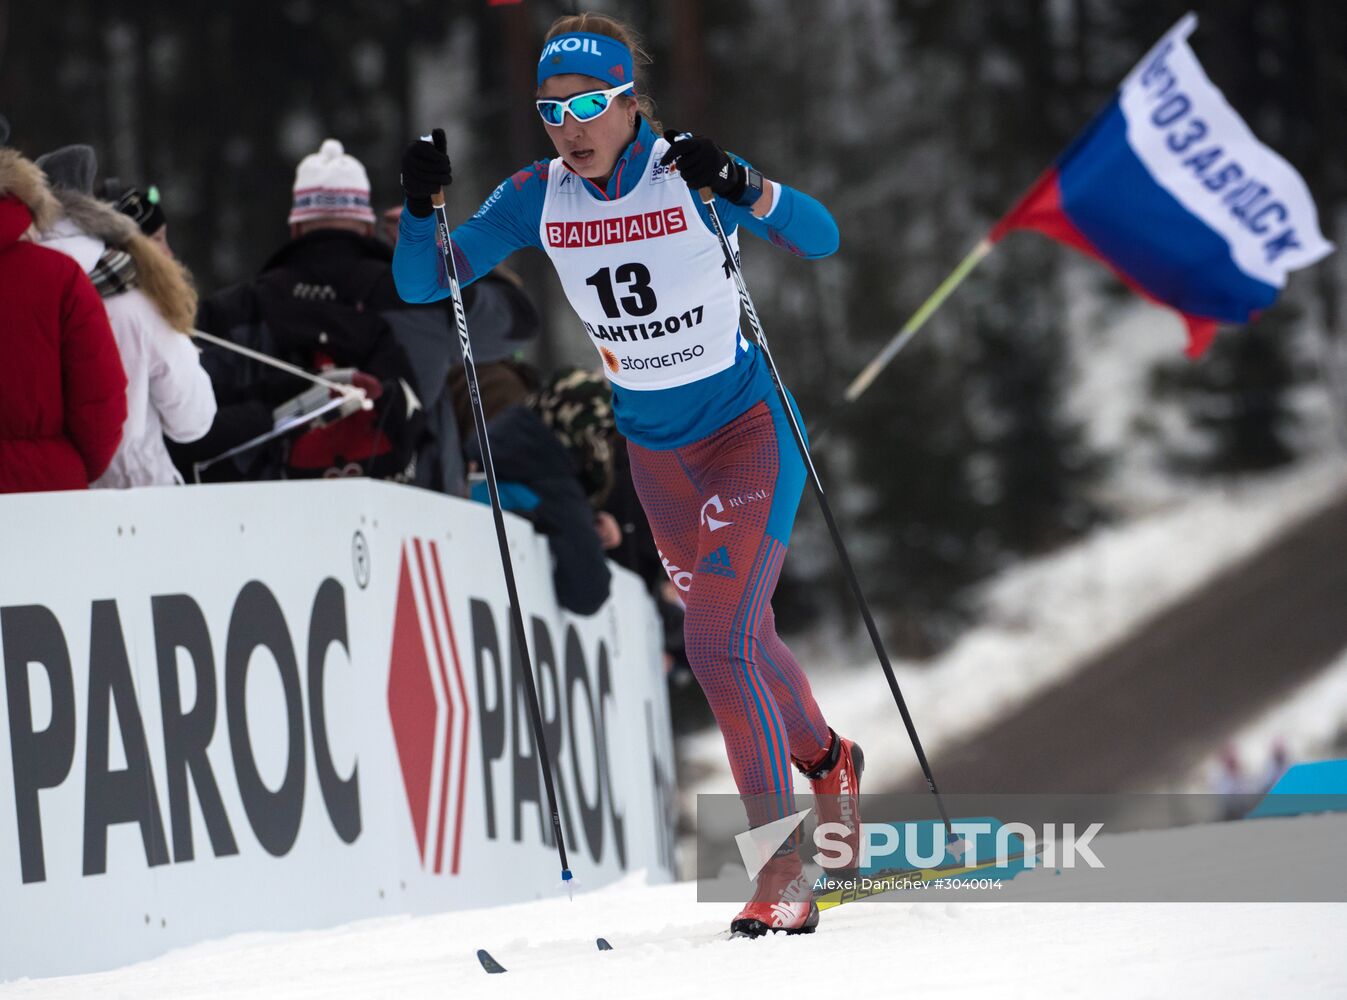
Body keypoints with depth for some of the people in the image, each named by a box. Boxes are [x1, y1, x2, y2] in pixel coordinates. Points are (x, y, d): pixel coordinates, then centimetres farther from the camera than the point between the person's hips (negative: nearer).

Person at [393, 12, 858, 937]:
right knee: (741, 636, 20)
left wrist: (740, 188, -44)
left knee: (718, 643, -18)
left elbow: (821, 238, -28)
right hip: (654, 446, 6)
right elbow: (423, 283, -7)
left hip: (749, 426, -5)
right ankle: (826, 759, 49)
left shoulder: (690, 176, -19)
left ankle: (785, 871, -10)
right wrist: (422, 206, -26)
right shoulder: (538, 198, -7)